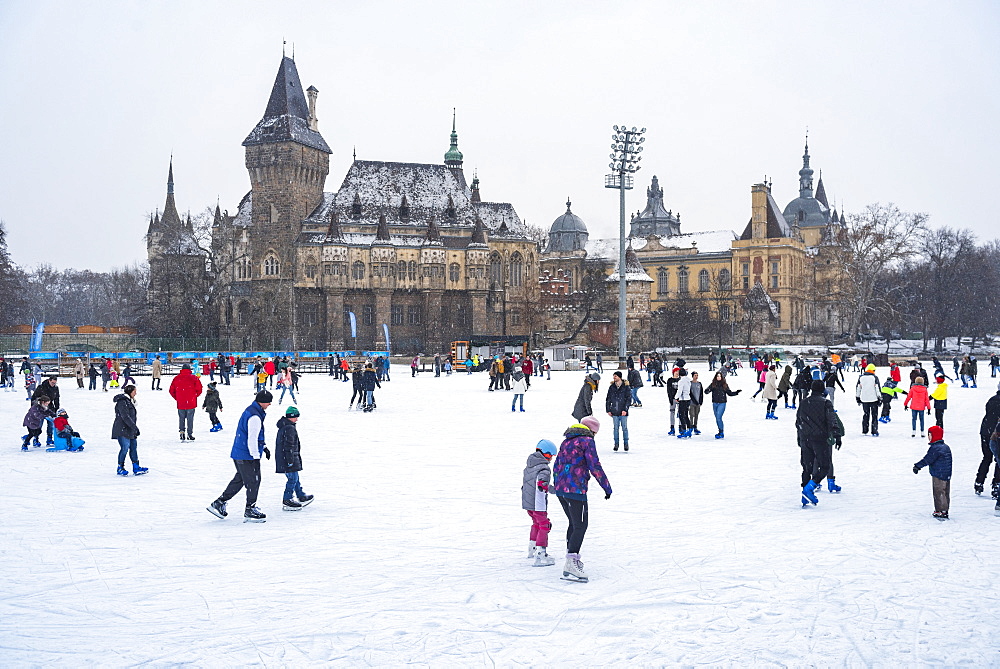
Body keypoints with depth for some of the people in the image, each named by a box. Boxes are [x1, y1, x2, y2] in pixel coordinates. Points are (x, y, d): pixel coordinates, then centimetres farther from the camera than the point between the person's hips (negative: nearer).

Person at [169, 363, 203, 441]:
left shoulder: (176, 378, 5)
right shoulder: (193, 378, -3)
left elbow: (171, 391, 7)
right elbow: (199, 389, -6)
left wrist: (177, 398, 16)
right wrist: (195, 396, 10)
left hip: (180, 403, 2)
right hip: (191, 403, -2)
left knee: (181, 418, 14)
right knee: (190, 418, 4)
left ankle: (181, 431, -1)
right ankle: (190, 434, 4)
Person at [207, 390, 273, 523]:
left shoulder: (250, 410, 12)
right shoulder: (255, 417, -22)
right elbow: (252, 439, -22)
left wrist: (263, 447, 23)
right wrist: (256, 456, -16)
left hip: (238, 453, 10)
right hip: (247, 456, -10)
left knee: (239, 480, 18)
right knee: (253, 481, 1)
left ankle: (219, 503, 23)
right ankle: (250, 511, 10)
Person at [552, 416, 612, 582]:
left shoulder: (566, 441, 19)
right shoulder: (587, 441, -5)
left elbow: (556, 466, 23)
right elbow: (595, 467, -10)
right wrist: (607, 487, -3)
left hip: (560, 488, 8)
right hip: (576, 489, -8)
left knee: (574, 523, 21)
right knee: (580, 526, -7)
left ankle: (572, 556, 28)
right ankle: (571, 565, -16)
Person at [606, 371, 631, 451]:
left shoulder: (625, 386, -3)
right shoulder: (611, 387, 6)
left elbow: (629, 399, -4)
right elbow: (608, 399, 11)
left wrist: (625, 409, -11)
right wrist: (608, 410, 6)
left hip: (623, 412, -2)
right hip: (615, 412, 2)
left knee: (624, 428, 2)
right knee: (616, 428, 6)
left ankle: (626, 443, 12)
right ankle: (616, 443, 14)